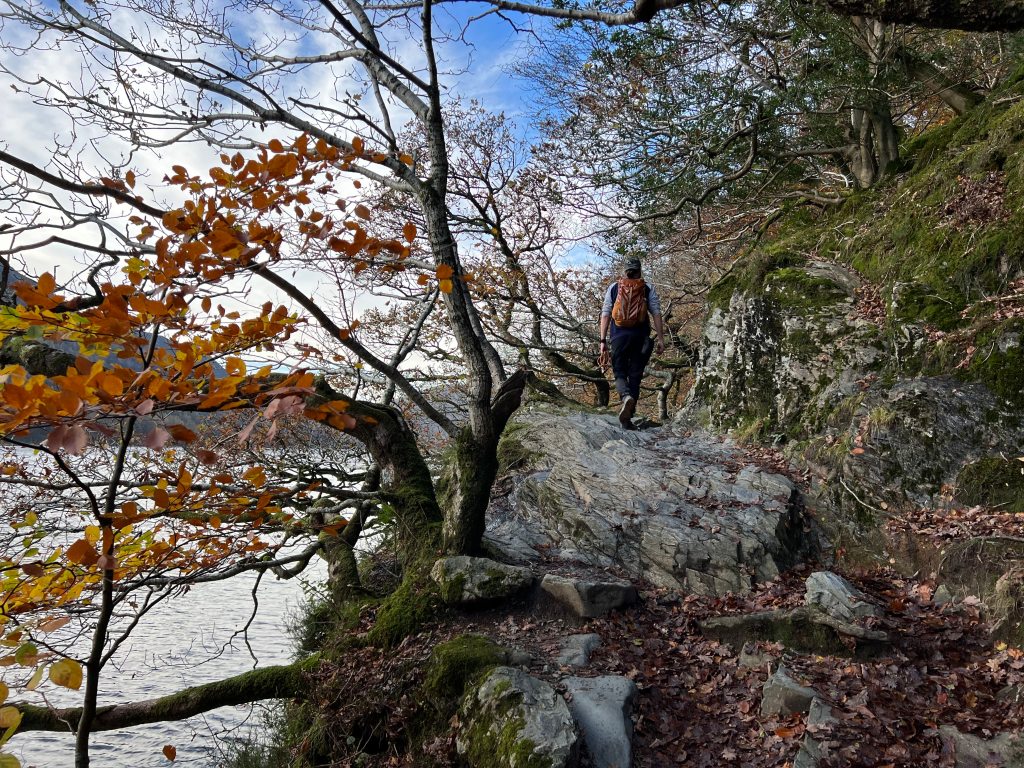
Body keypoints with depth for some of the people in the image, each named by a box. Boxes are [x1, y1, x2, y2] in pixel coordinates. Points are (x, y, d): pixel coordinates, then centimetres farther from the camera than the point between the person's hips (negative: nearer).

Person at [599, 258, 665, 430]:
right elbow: (656, 314, 1)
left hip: (619, 336, 0)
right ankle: (628, 417, 2)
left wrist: (603, 340, 6)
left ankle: (626, 396, -23)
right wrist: (660, 339, 1)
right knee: (635, 376, 6)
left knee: (620, 373, 10)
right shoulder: (648, 289, 9)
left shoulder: (613, 288, 10)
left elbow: (605, 314, 5)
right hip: (640, 337, 0)